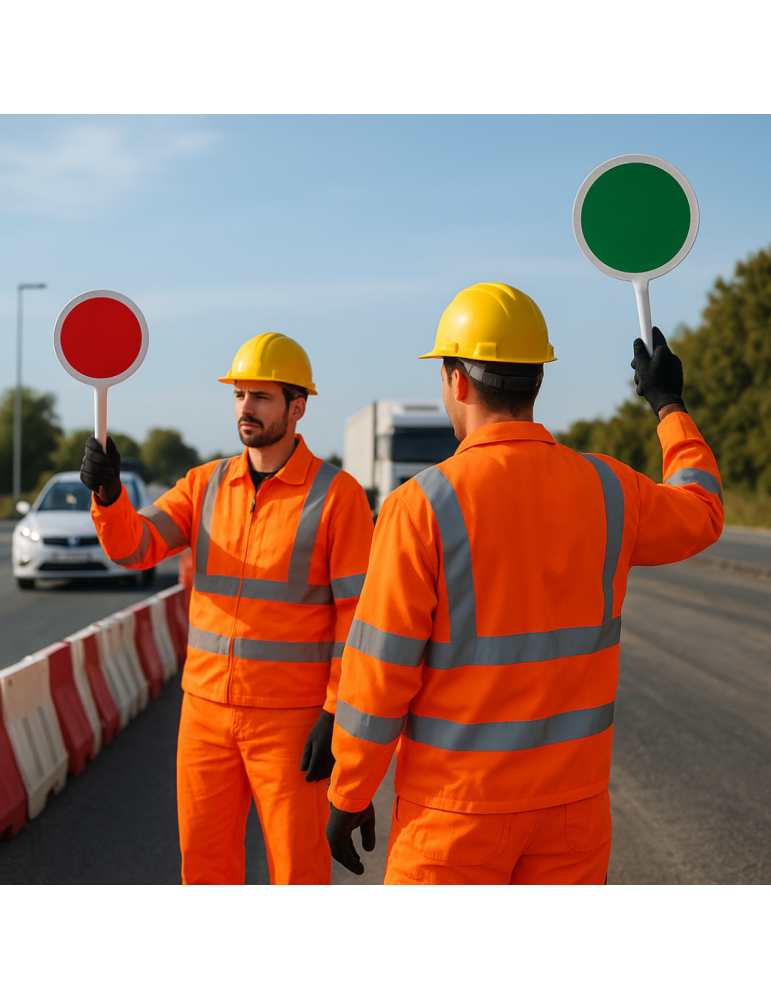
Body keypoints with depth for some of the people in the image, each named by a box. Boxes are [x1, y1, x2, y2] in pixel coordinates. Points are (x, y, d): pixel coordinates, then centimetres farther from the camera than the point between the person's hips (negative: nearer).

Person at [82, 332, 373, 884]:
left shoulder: (337, 494, -9)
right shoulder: (205, 485, 6)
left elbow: (358, 616, -11)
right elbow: (131, 545, -7)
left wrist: (337, 716, -17)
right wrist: (107, 491, -28)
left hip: (292, 715, -5)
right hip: (208, 708, 5)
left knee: (297, 868, 2)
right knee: (204, 859, 12)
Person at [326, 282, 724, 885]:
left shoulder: (423, 505, -16)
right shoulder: (609, 491, -3)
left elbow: (380, 672, -14)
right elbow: (701, 516, 20)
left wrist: (348, 797, -1)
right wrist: (670, 406, 33)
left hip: (456, 807, -4)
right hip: (573, 803, 4)